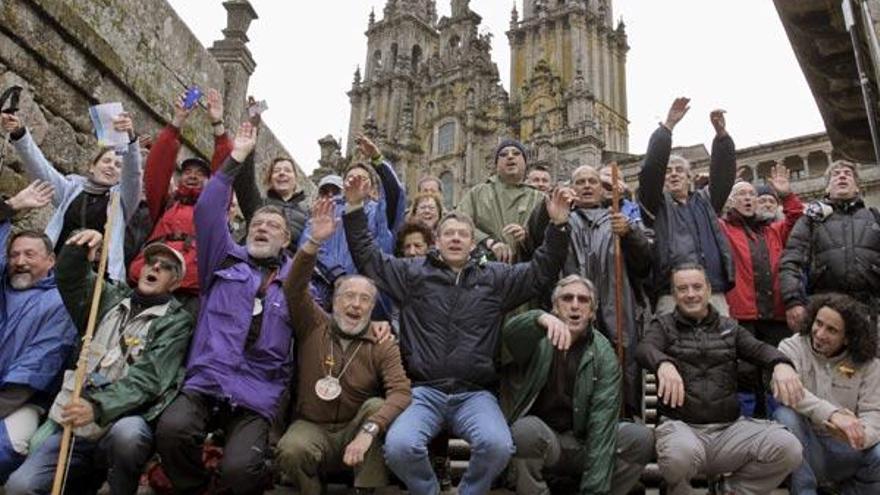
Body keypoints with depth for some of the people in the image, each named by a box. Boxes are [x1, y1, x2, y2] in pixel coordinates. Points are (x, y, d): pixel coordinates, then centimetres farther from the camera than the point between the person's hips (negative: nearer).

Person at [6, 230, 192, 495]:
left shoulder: (177, 321, 1)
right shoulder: (112, 298, 18)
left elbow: (147, 377, -11)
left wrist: (98, 407, -26)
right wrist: (78, 249, -15)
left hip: (123, 422, -3)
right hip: (77, 427, 4)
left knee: (127, 433, -38)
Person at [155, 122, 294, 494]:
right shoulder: (225, 260, 14)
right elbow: (208, 212, 3)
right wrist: (235, 160, -1)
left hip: (257, 396, -1)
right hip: (205, 382, 1)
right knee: (171, 428, -29)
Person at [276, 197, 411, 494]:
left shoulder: (382, 347, -4)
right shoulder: (313, 327, 1)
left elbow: (401, 392, -19)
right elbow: (294, 289, -15)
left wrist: (368, 430, -36)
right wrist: (314, 242, -31)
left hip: (355, 429, 1)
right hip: (312, 428, 0)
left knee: (378, 406, -29)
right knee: (291, 450, -32)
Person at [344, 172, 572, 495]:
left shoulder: (496, 277, 13)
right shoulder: (413, 273, 12)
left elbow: (542, 271, 10)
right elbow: (368, 258, 12)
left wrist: (558, 225, -2)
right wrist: (355, 209, 2)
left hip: (475, 393, 1)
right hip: (424, 390, 0)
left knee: (498, 446, -30)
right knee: (399, 446, -29)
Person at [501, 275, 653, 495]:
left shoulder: (604, 354, -5)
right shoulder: (537, 338, -5)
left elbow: (602, 422, -14)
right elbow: (510, 333, -31)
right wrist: (541, 318, -54)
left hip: (582, 445, 2)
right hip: (538, 439, -2)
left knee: (642, 438, -20)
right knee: (527, 429, -34)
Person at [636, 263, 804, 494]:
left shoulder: (729, 327, 18)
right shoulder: (663, 325, 8)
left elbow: (759, 348, -1)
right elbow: (644, 349, -13)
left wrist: (781, 363, -26)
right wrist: (664, 363, -38)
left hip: (729, 428, 3)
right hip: (680, 426, -3)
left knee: (788, 449, -21)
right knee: (680, 454, -37)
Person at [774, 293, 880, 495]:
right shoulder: (792, 347, -6)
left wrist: (860, 436, -33)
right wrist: (832, 414, -38)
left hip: (846, 450, 2)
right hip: (806, 448, -2)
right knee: (785, 415, -31)